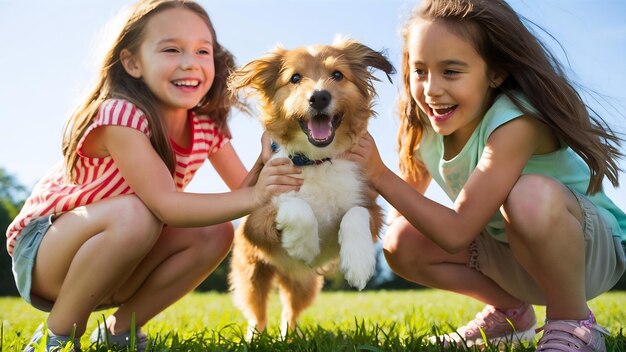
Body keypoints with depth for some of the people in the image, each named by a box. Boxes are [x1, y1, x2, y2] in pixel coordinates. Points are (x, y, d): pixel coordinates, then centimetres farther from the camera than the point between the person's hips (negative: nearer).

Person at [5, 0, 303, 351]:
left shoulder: (206, 127, -6)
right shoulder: (121, 116, -28)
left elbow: (242, 190, -5)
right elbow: (165, 205, -36)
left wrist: (265, 165, -27)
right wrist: (254, 196, -45)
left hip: (115, 260, 6)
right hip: (40, 249, -6)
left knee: (215, 232, -14)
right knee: (134, 214, -35)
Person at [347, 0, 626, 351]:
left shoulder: (516, 122, -31)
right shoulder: (427, 129, -10)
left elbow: (456, 233, -33)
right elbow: (407, 206, 1)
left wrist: (379, 175, -32)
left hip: (597, 248, -6)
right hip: (511, 254, 7)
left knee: (531, 195, -39)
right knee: (402, 243, -12)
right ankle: (511, 311, 11)